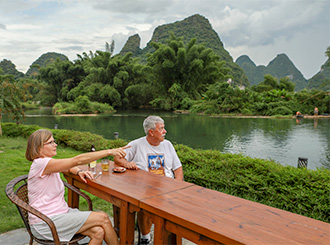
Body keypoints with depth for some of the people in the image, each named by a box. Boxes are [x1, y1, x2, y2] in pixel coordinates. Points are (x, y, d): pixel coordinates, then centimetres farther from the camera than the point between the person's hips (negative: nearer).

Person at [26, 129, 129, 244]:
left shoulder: (48, 163, 9)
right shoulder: (40, 164, -19)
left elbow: (70, 165, 25)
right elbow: (77, 160, -26)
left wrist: (79, 171, 0)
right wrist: (109, 151, -27)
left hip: (61, 211, 8)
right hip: (45, 223, -8)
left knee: (98, 232, -16)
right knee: (103, 218, -15)